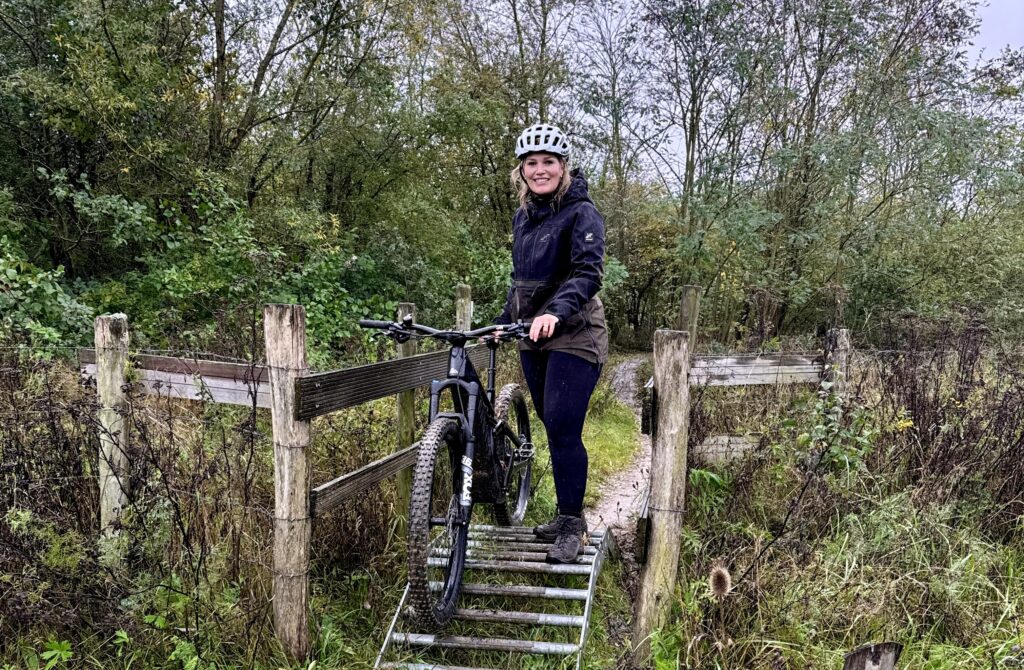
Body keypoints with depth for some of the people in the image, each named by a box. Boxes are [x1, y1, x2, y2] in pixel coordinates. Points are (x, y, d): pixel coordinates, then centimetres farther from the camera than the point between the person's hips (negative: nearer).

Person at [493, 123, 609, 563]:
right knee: (553, 428, 12)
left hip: (573, 335, -7)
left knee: (564, 430, -11)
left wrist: (555, 312, -38)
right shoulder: (523, 216, 13)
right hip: (533, 336, 7)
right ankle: (566, 516, 24)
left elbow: (588, 272, -23)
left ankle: (572, 528, 1)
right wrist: (503, 321, 21)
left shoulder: (581, 213, -10)